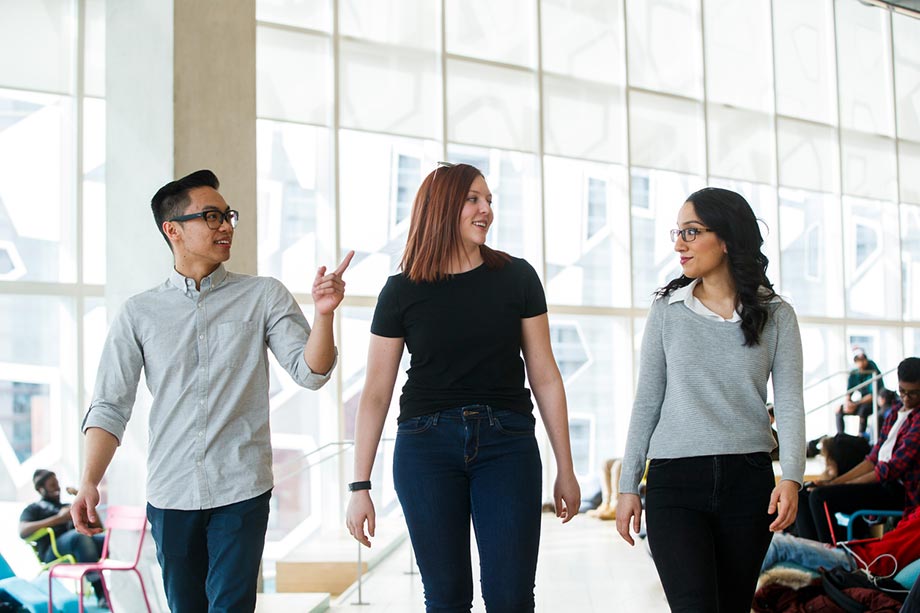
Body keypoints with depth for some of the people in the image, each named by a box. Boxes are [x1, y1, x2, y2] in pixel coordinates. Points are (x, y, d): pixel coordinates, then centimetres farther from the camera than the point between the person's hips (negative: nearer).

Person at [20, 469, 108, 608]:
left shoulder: (68, 506, 37)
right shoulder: (34, 509, 22)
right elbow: (23, 532, -1)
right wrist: (58, 519, -6)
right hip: (53, 552, -5)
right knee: (80, 534, -39)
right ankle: (102, 596, -48)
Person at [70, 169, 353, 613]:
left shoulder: (264, 297, 3)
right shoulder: (139, 314, 5)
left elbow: (310, 372, -5)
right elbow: (110, 406, 4)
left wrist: (323, 314, -23)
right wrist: (90, 483, -8)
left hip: (241, 491, -2)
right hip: (169, 493, 2)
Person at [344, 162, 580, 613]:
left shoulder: (516, 278, 3)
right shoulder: (402, 292, 1)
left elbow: (544, 376, 5)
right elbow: (376, 393, 3)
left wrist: (565, 469, 5)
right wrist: (360, 486, -1)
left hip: (506, 444, 0)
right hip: (426, 447, 0)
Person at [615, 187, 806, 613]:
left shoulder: (775, 315, 4)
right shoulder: (667, 311, 6)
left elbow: (789, 402, 0)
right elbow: (647, 403, 8)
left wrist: (791, 477, -15)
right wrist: (628, 486, 5)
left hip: (748, 479, 1)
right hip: (674, 481, -1)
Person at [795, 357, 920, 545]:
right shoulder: (894, 416, 18)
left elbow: (892, 469, -16)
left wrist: (843, 485, -14)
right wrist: (833, 483, 2)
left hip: (899, 492, -10)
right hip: (879, 482, 10)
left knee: (820, 497, -24)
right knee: (804, 494, 2)